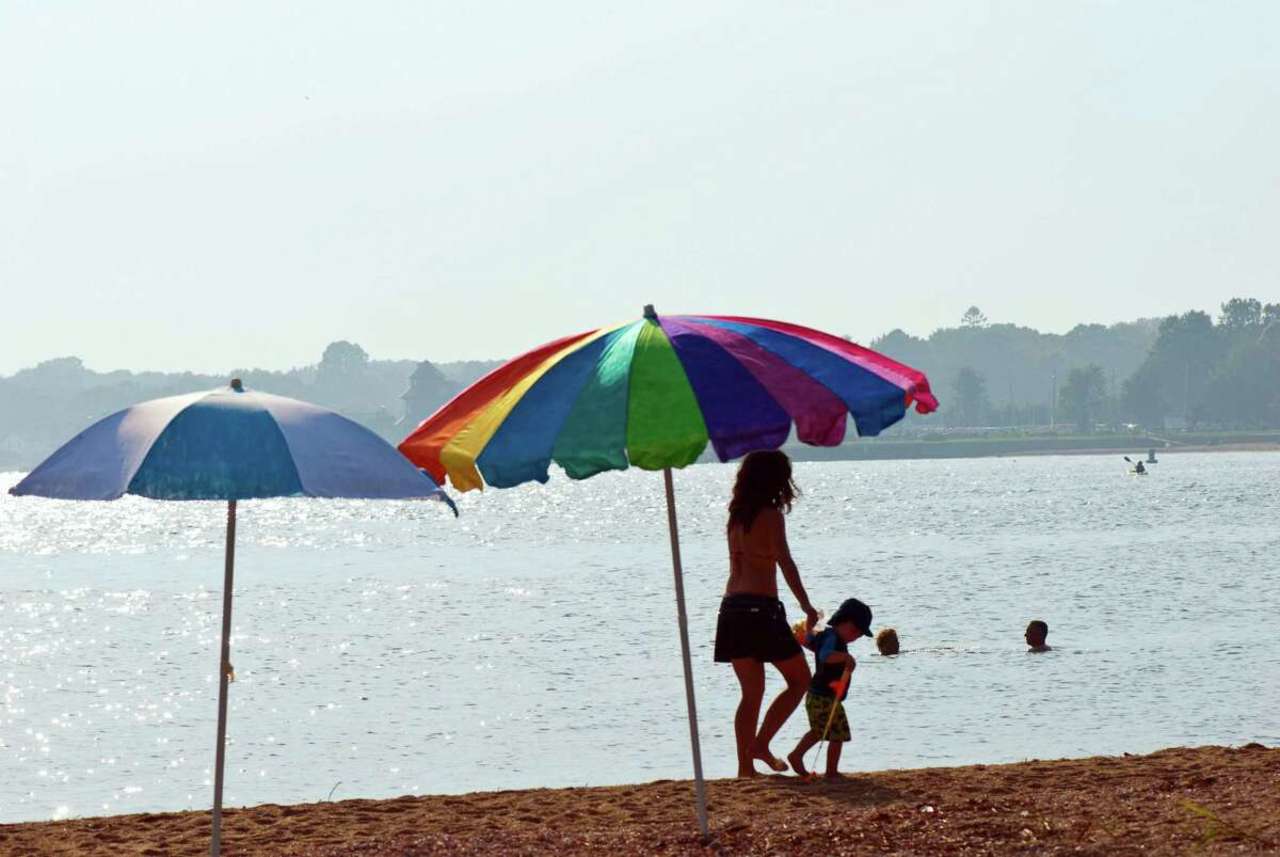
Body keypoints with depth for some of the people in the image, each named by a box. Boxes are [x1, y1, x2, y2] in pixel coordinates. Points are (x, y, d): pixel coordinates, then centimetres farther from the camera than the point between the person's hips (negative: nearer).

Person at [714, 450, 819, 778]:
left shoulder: (737, 516, 14)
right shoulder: (771, 515, -7)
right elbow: (785, 563, -15)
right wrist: (807, 607, -18)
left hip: (732, 608, 7)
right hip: (762, 607, -7)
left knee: (752, 692, 11)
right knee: (799, 679, 6)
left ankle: (745, 766, 6)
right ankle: (761, 744, -3)